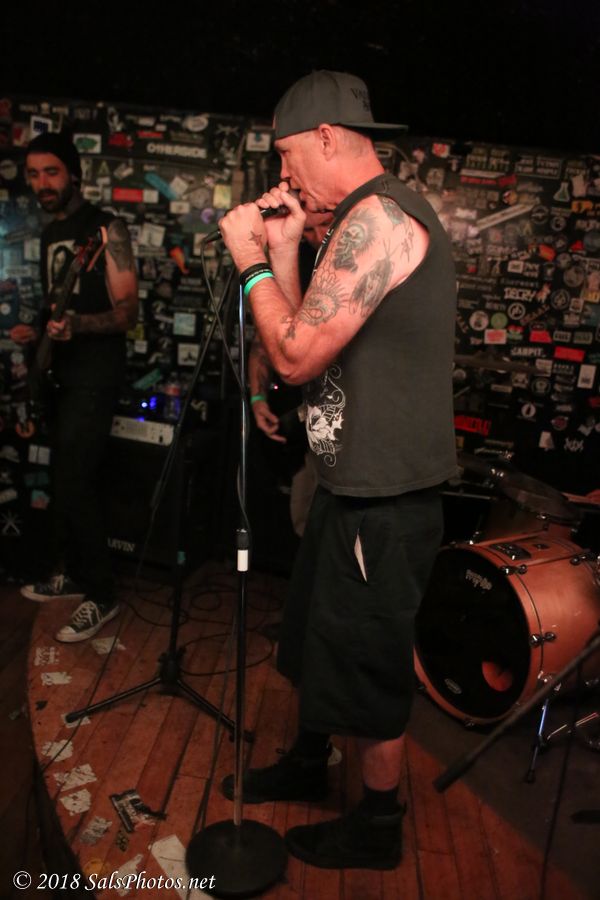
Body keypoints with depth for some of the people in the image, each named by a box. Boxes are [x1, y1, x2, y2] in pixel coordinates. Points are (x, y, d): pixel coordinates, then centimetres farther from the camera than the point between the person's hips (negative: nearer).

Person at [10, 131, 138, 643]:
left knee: (74, 483, -12)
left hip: (94, 376, -8)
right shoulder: (49, 234, 16)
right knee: (66, 479, 13)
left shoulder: (107, 230, -8)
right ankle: (71, 574, 27)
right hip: (61, 374, 8)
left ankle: (101, 595, 0)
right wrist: (37, 332, 5)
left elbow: (127, 313, -15)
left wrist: (78, 325, -32)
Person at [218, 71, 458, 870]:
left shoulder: (376, 216, -18)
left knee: (366, 662, 6)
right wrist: (283, 251, 7)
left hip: (383, 496, -10)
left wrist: (251, 262, -8)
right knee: (317, 635, 23)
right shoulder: (369, 219, 15)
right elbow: (312, 342, 13)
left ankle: (378, 825, 29)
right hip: (354, 481, 10)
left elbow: (297, 356, -20)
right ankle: (307, 765, 45)